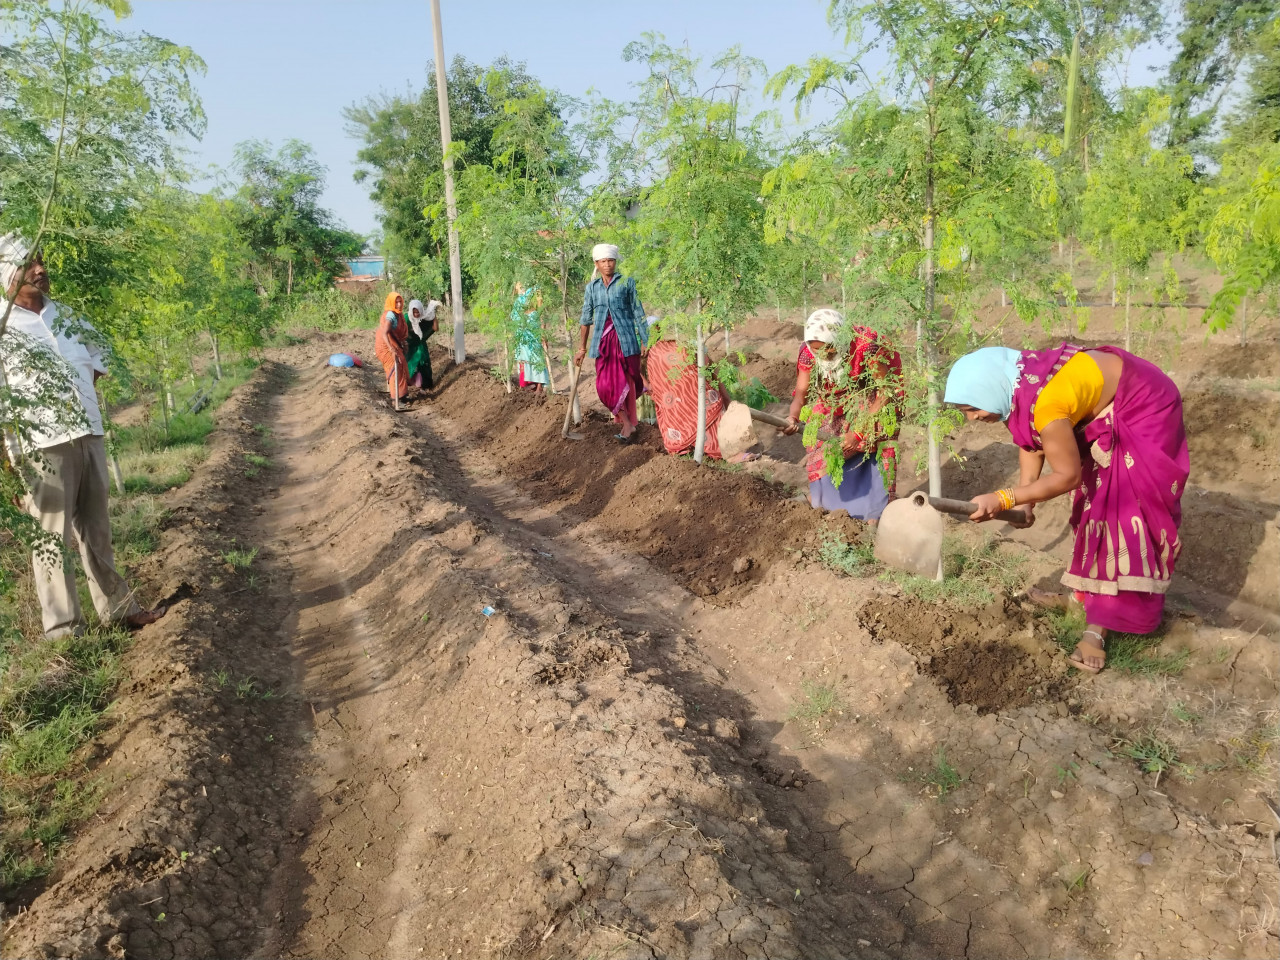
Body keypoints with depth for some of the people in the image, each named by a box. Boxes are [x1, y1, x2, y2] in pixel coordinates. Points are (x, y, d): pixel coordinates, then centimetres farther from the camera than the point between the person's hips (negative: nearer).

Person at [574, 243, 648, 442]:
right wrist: (582, 348, 11)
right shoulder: (592, 287, 9)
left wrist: (644, 341, -5)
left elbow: (638, 312, 1)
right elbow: (586, 318, 12)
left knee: (627, 383, 2)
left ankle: (629, 423, 16)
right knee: (605, 385, -4)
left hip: (625, 339, -3)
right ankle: (627, 423, 7)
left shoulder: (626, 283, 1)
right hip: (603, 341, 3)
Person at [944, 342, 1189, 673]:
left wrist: (1002, 499, -29)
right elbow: (1030, 440, 0)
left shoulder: (1045, 402, -38)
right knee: (1095, 500, 15)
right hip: (1105, 402, 9)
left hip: (1141, 410, -8)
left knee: (1128, 513, -7)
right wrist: (1023, 500, -9)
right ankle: (1088, 592, 29)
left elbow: (1068, 475, -27)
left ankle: (1099, 625, -4)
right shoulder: (1015, 382, -13)